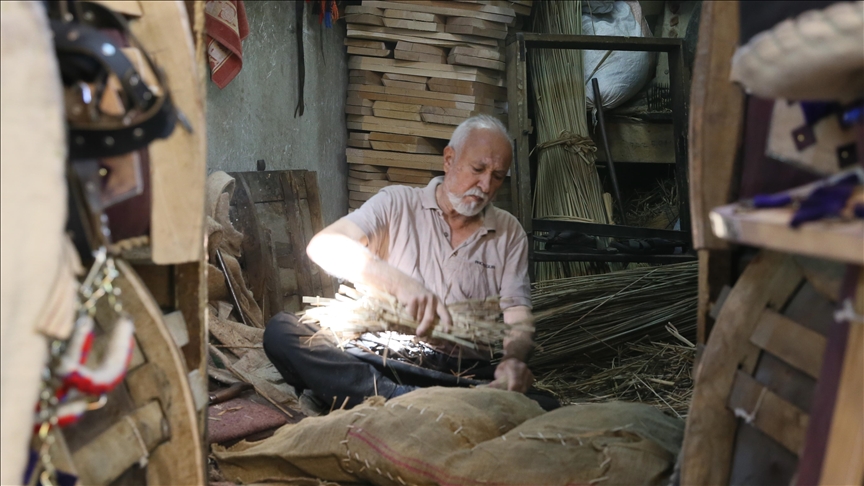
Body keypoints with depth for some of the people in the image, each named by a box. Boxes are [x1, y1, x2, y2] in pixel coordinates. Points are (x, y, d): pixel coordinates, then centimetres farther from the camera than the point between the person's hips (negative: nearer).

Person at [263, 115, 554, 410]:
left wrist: (514, 358, -19)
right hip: (382, 363, 0)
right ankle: (406, 400, -37)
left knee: (547, 410, -30)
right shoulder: (397, 204, 7)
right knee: (281, 330, -25)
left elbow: (518, 313, 5)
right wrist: (400, 283, -23)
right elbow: (323, 246, -8)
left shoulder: (509, 233, 14)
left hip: (464, 376, 1)